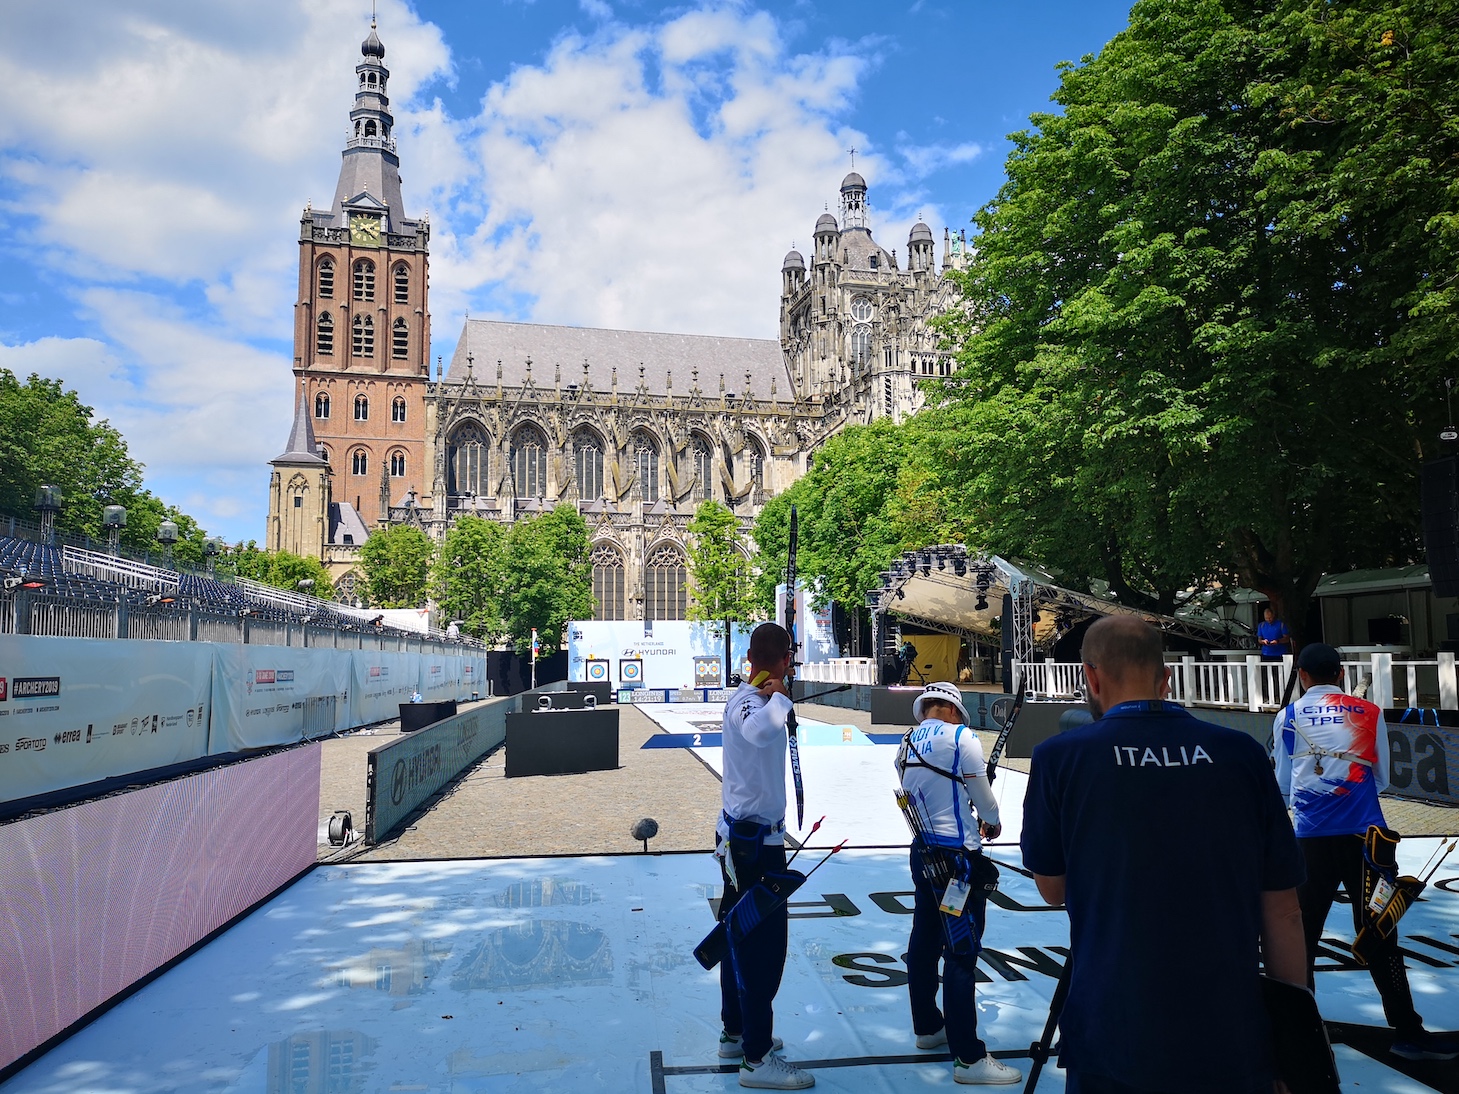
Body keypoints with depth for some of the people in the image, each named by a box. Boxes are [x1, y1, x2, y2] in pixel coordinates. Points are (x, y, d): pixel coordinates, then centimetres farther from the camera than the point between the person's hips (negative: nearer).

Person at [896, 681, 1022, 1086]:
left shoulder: (906, 746, 8)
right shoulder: (961, 737, -13)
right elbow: (984, 797, -8)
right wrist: (992, 822, 14)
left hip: (923, 853, 8)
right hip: (958, 857, -8)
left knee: (924, 942, 17)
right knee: (961, 954, -5)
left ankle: (927, 1027, 31)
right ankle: (969, 1058, 0)